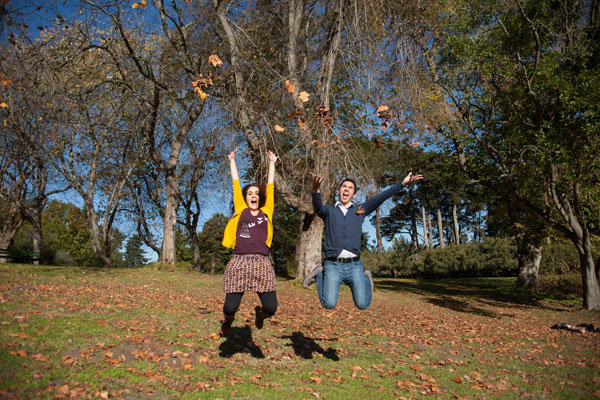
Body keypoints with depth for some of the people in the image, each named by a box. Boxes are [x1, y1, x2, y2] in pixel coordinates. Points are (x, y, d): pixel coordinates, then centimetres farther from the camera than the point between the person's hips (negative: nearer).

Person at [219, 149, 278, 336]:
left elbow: (270, 187, 21)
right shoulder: (241, 210, 12)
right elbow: (236, 183, 18)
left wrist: (272, 163, 30)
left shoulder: (266, 212, 14)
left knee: (271, 308, -6)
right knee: (231, 307, -1)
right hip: (240, 262, -1)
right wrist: (232, 160, 28)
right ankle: (227, 319, 37)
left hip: (262, 264, 1)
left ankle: (259, 313, 32)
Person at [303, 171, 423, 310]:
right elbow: (318, 205, -12)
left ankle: (366, 278, 27)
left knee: (362, 304, -4)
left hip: (354, 266, 2)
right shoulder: (329, 211, 10)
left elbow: (380, 198, 6)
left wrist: (403, 183, -4)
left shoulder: (360, 210, 16)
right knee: (329, 304, -14)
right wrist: (316, 189, -36)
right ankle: (319, 274, 14)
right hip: (333, 265, -2)